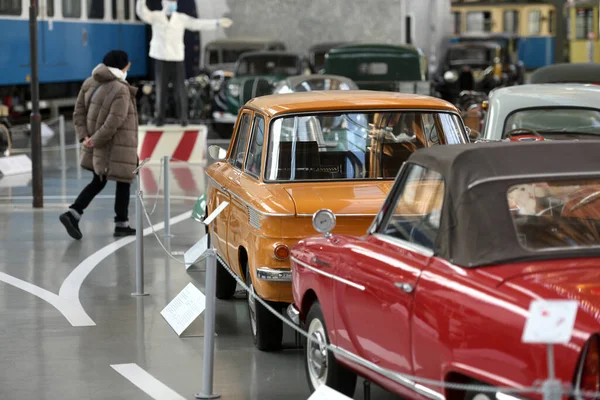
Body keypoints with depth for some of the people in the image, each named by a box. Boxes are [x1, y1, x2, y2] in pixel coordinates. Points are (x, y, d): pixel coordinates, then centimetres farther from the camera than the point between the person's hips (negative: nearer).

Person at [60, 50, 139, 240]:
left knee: (98, 182, 18)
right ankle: (121, 224, 17)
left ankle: (73, 214, 5)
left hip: (99, 146, 8)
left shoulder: (90, 83, 4)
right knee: (123, 183, 9)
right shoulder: (120, 91, -20)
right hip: (117, 146, -8)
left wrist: (84, 136, 0)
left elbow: (79, 112, 6)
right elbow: (113, 122, -25)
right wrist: (95, 140, -17)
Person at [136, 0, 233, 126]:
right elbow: (142, 13, -14)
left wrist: (218, 23, -5)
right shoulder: (155, 16, 2)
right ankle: (160, 118, 7)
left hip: (177, 58, 0)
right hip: (161, 58, 0)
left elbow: (198, 24, 2)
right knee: (161, 89, 1)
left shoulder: (181, 18, 5)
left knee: (180, 90, -2)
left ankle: (183, 118, 5)